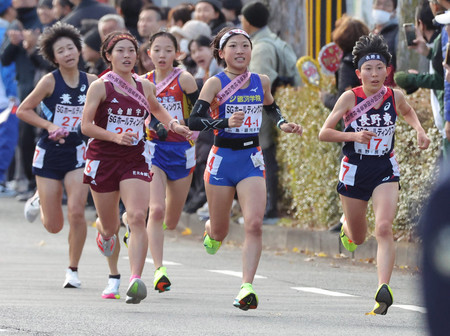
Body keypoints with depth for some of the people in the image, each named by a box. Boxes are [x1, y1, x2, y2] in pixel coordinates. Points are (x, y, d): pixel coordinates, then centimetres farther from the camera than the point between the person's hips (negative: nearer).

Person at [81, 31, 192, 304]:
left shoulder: (145, 86, 6)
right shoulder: (101, 86, -6)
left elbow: (157, 109, 28)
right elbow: (86, 125, -11)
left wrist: (173, 124, 8)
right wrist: (115, 137, -25)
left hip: (135, 159, 2)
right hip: (103, 158, -2)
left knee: (137, 218, -19)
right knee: (110, 225, 12)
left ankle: (136, 280, -26)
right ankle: (105, 233, 52)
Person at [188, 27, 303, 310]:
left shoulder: (261, 82, 5)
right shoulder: (216, 84, -7)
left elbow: (271, 107, 28)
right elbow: (194, 121, -17)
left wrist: (283, 124, 9)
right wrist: (226, 122, -30)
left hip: (252, 160, 2)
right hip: (222, 159, -2)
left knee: (254, 224, -18)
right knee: (220, 231, 11)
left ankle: (247, 287, -19)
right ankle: (211, 230, 50)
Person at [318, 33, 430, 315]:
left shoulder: (395, 96, -4)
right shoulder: (350, 98, -11)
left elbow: (408, 112, 22)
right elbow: (324, 133, -9)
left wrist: (420, 131, 4)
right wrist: (354, 135, -24)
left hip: (385, 170, 0)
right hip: (354, 170, 0)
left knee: (384, 228, -21)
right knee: (358, 239, 15)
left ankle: (384, 288, -27)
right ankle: (347, 226, 54)